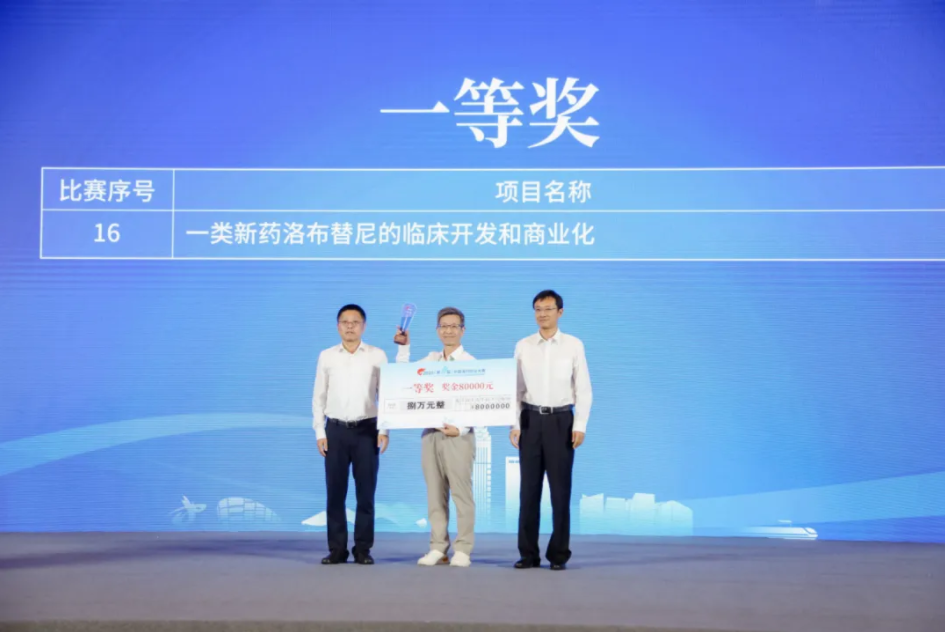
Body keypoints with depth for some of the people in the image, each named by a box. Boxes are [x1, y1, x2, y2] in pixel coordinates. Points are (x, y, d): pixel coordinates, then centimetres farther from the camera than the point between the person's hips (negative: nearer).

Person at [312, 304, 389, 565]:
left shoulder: (377, 356, 3)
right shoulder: (326, 356, 7)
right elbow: (319, 397, 8)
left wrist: (384, 430, -5)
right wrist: (319, 432, 1)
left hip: (366, 429, -1)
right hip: (336, 429, 1)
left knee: (365, 492, 1)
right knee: (335, 492, 2)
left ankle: (363, 548, 9)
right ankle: (337, 548, 8)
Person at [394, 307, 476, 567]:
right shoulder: (430, 359, 14)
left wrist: (461, 429, -19)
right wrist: (404, 347, 13)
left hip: (458, 435, -5)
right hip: (430, 434, 5)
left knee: (461, 493, -3)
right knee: (435, 494, 5)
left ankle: (462, 550, 1)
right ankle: (438, 548, 10)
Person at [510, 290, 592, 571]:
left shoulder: (574, 345, 0)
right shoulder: (523, 346, 5)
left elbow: (583, 389, 0)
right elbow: (516, 388, 6)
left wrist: (580, 426, -7)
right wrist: (514, 425, 0)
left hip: (561, 420, -2)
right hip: (531, 420, 2)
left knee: (560, 489, 2)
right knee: (529, 488, 4)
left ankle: (559, 553, 11)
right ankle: (529, 553, 11)